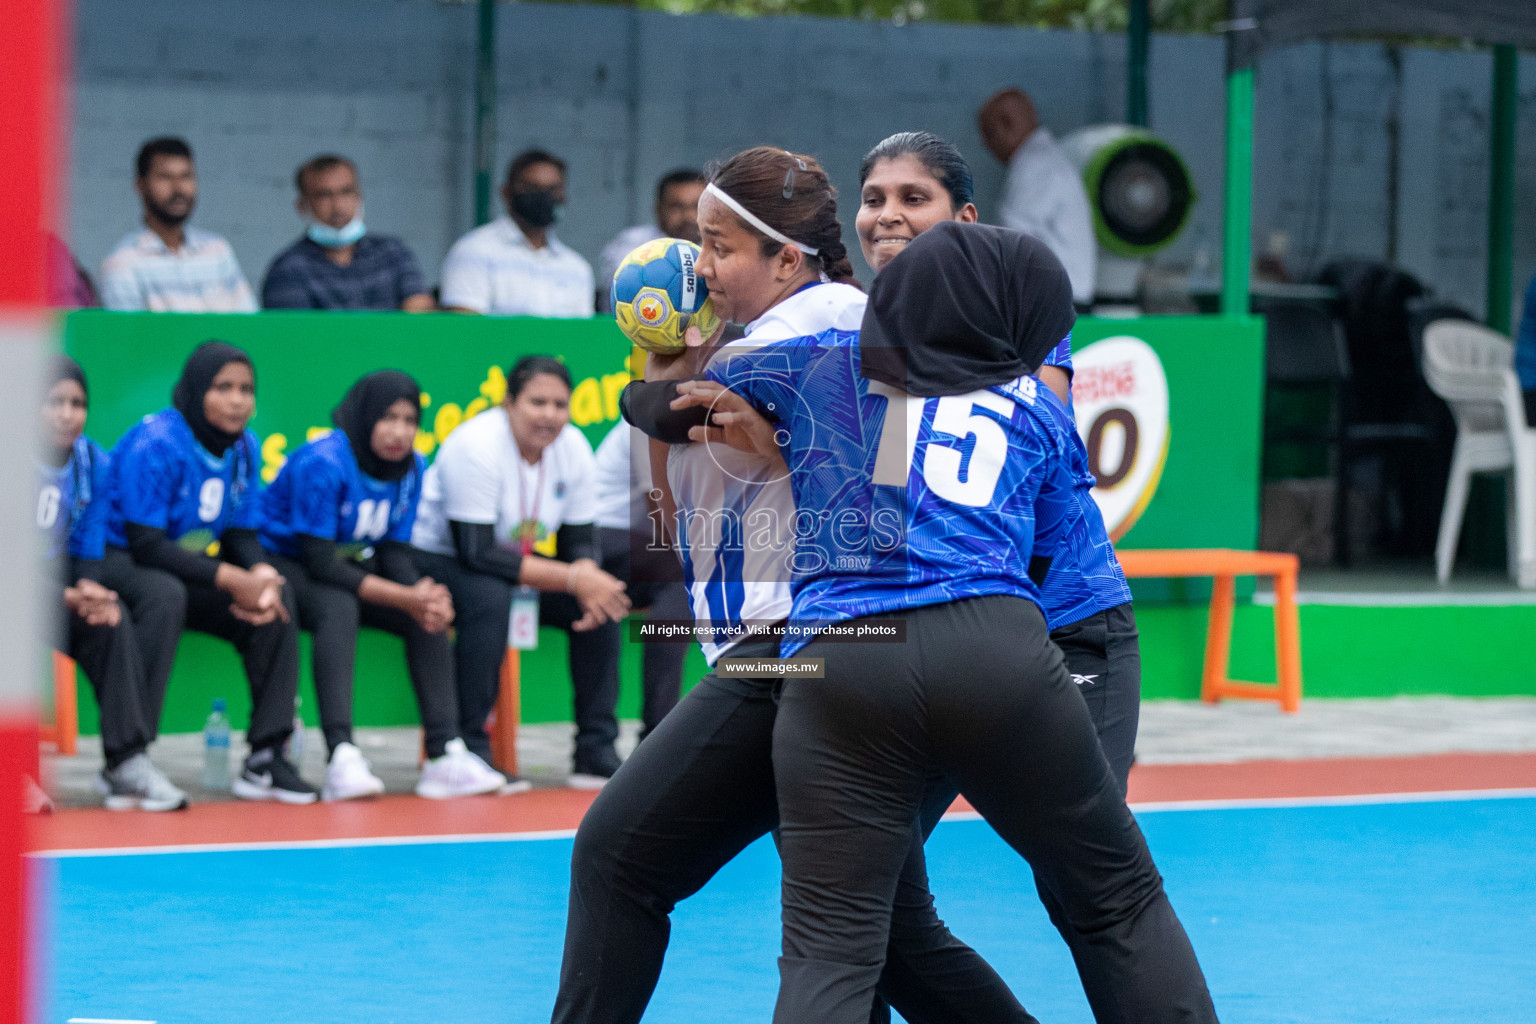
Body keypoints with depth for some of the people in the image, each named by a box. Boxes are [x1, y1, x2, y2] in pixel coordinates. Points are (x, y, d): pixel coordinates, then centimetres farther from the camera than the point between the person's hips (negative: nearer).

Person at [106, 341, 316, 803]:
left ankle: (265, 757, -19)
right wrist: (233, 579, -26)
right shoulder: (153, 444, -19)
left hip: (191, 573, 7)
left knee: (276, 598, -16)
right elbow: (145, 544, -23)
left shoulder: (244, 448, 4)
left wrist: (261, 575, -19)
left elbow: (242, 535, 6)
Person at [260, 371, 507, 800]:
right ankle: (341, 757, -47)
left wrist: (426, 596, -24)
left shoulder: (412, 467, -3)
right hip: (286, 564, -7)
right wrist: (407, 598, -32)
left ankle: (445, 755, -22)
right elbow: (320, 563, -27)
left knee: (431, 614, -17)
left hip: (351, 565, 7)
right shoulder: (323, 462, -25)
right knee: (338, 608, -37)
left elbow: (394, 554, -1)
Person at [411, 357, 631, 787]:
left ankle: (597, 756, -6)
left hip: (516, 563, 7)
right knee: (490, 597, -38)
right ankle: (469, 749, -30)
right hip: (436, 562, -7)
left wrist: (589, 580, -26)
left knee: (603, 601, -12)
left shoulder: (573, 448, -5)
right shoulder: (475, 447, -27)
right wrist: (573, 579, -34)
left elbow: (578, 543, 0)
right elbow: (477, 553, -31)